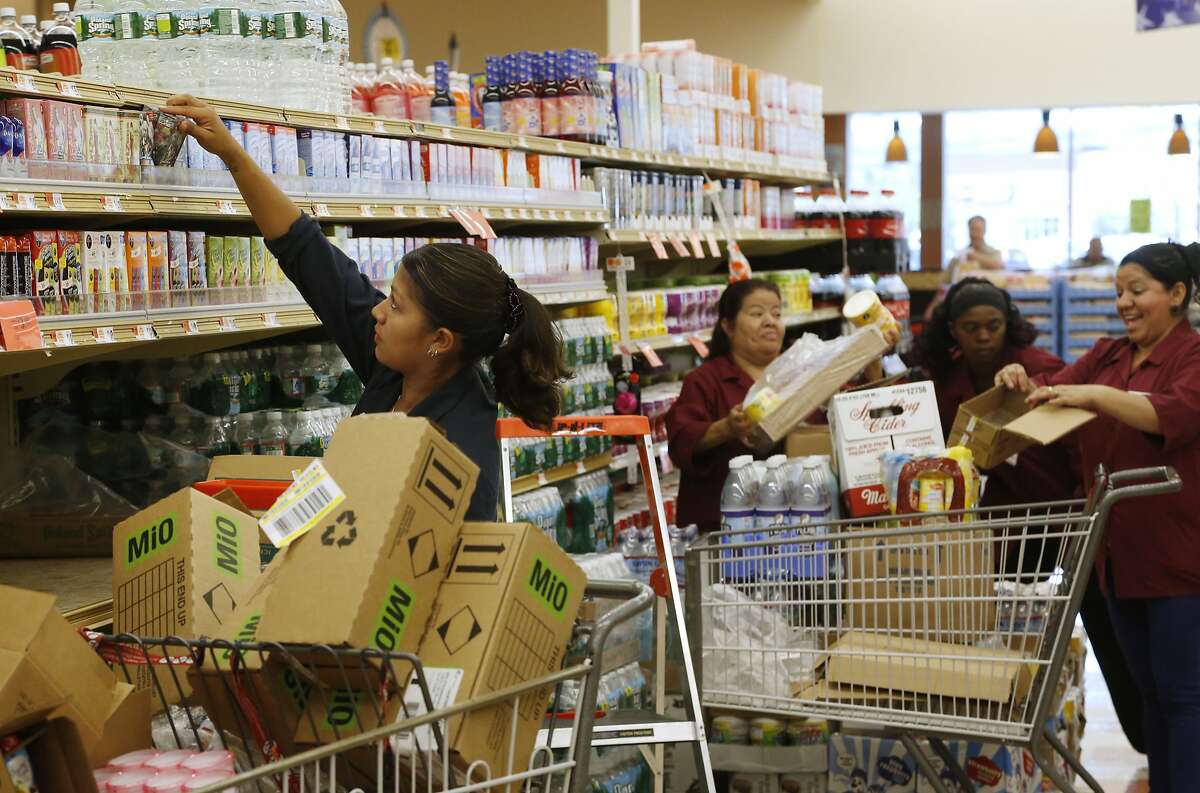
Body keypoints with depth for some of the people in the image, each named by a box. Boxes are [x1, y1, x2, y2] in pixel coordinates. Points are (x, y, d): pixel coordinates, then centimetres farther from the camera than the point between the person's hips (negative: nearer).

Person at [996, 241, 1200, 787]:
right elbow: (1054, 393, 5)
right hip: (1121, 554, 7)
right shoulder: (1107, 356, 14)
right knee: (1151, 689, 15)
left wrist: (1096, 395, -35)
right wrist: (1024, 384, -16)